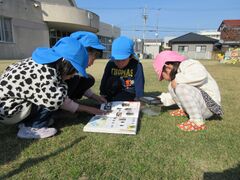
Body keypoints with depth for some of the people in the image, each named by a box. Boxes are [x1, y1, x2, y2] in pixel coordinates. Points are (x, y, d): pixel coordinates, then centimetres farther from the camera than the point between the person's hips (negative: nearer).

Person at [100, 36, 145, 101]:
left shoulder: (137, 65, -18)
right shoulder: (110, 64, -9)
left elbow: (139, 84, -21)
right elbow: (104, 81, -6)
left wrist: (138, 99, -27)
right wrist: (103, 94, -9)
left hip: (129, 94, -3)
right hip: (114, 93, 4)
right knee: (112, 80, -25)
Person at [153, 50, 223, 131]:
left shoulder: (187, 65, -15)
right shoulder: (179, 72, 12)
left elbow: (201, 75, -37)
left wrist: (178, 79, -27)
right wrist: (161, 99, 18)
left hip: (208, 106, -9)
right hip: (199, 103, 9)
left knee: (181, 87, -31)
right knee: (172, 87, 6)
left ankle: (198, 122, -22)